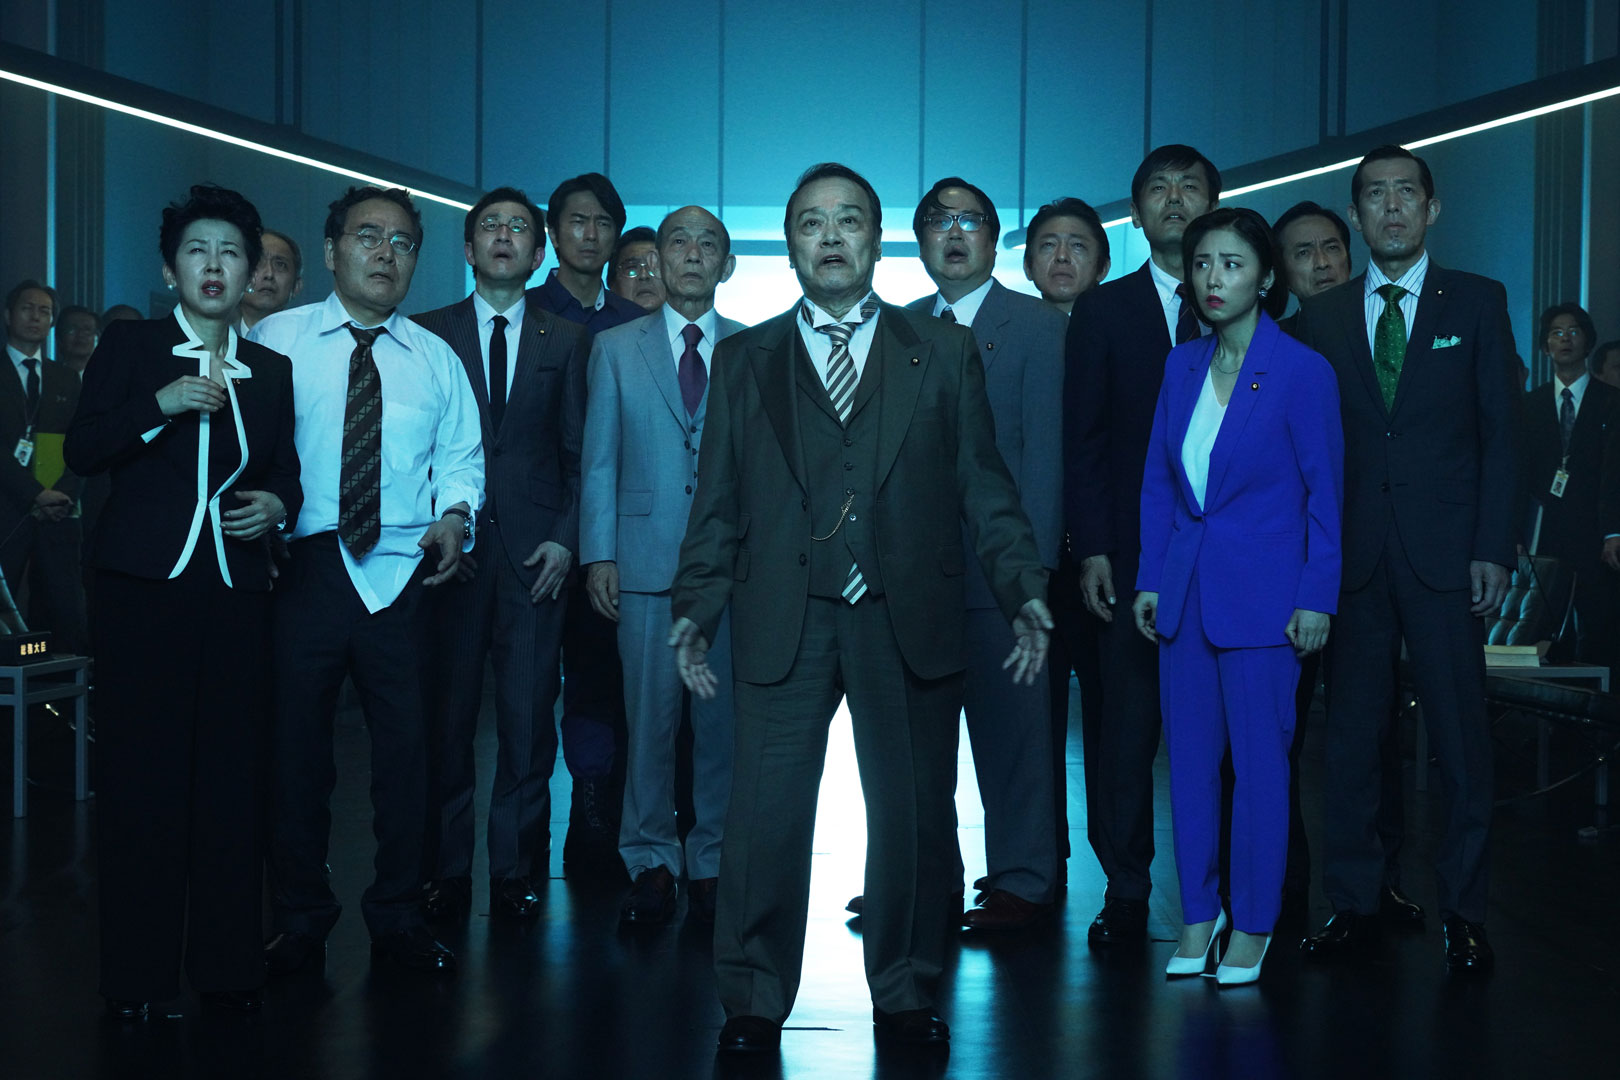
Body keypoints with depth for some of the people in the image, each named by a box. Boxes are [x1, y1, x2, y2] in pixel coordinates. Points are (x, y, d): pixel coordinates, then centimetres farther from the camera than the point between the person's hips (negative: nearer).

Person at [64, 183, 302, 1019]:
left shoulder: (271, 371, 15)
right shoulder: (128, 348, 7)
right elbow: (81, 451, -1)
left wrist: (279, 505, -6)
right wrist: (160, 406, -14)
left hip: (235, 588, 3)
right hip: (146, 582, -2)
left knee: (232, 776, 1)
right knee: (140, 774, -2)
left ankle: (226, 961, 11)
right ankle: (136, 972, 7)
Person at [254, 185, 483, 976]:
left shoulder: (435, 359, 13)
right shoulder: (276, 340, 5)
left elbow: (461, 458, 13)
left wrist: (455, 513, -6)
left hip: (401, 575, 2)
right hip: (302, 568, -2)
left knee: (406, 746, 5)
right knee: (296, 741, 4)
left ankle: (397, 916, 21)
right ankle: (299, 919, 20)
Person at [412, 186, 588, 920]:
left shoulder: (566, 342, 11)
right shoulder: (427, 334, 10)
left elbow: (581, 452, 7)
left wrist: (565, 538, -4)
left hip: (535, 554, 0)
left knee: (528, 717, 1)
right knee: (446, 716, 2)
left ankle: (518, 872, 11)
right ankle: (445, 872, 12)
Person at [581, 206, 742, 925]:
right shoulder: (615, 349, 11)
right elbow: (599, 461, 8)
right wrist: (598, 555, 0)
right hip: (646, 562, 0)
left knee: (723, 718, 3)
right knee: (649, 717, 1)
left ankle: (712, 862, 15)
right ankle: (651, 861, 13)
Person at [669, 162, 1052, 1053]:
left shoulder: (944, 353, 11)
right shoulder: (744, 360, 13)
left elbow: (983, 484, 7)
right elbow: (718, 498, 10)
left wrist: (1023, 589, -2)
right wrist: (697, 604, 0)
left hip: (909, 620, 0)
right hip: (783, 620, 0)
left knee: (914, 813, 7)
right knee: (765, 815, -2)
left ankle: (905, 996, 22)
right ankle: (753, 1003, 11)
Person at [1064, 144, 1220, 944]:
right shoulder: (1102, 312, 10)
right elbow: (1082, 440, 5)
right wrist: (1091, 551, -4)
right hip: (1131, 553, 0)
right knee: (1123, 724, 0)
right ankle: (1125, 893, 10)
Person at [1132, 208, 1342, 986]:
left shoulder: (1303, 372, -7)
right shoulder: (1182, 366, 7)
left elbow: (1324, 491, -5)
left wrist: (1316, 598, -9)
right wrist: (1150, 578, 8)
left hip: (1261, 595, -5)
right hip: (1185, 592, 5)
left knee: (1259, 763, 3)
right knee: (1190, 757, 9)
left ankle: (1253, 927, 16)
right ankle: (1197, 915, 22)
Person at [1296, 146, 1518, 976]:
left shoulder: (1477, 302, 6)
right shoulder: (1321, 318, 10)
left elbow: (1500, 431, 2)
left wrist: (1493, 549, -6)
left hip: (1444, 554, -1)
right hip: (1351, 555, 2)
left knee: (1460, 735, 1)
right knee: (1350, 736, 5)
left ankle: (1464, 914, 11)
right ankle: (1352, 906, 15)